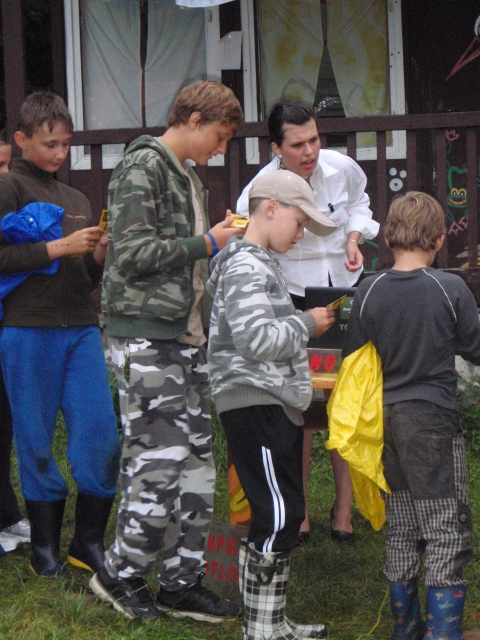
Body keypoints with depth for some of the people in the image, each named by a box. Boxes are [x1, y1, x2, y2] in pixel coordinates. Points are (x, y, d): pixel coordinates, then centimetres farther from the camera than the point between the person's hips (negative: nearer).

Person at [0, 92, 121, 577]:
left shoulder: (77, 200, 19)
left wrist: (100, 255, 2)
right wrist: (59, 247, -13)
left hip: (81, 328, 6)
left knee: (102, 433, -1)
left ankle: (88, 542, 12)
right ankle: (44, 546, 13)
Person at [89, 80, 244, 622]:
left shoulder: (187, 175, 20)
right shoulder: (142, 167, -10)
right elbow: (133, 253, -19)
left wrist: (222, 242, 11)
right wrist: (208, 243, -12)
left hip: (187, 336, 9)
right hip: (147, 337, -9)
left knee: (196, 460, 8)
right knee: (159, 463, -7)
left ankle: (182, 582, 16)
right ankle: (119, 573, 10)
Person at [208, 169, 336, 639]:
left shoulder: (260, 263, 21)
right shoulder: (245, 266, -13)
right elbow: (256, 340, -23)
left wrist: (305, 322, 14)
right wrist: (306, 324, -11)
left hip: (274, 404, 11)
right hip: (254, 404, -11)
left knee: (283, 514, 13)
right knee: (278, 516, -10)